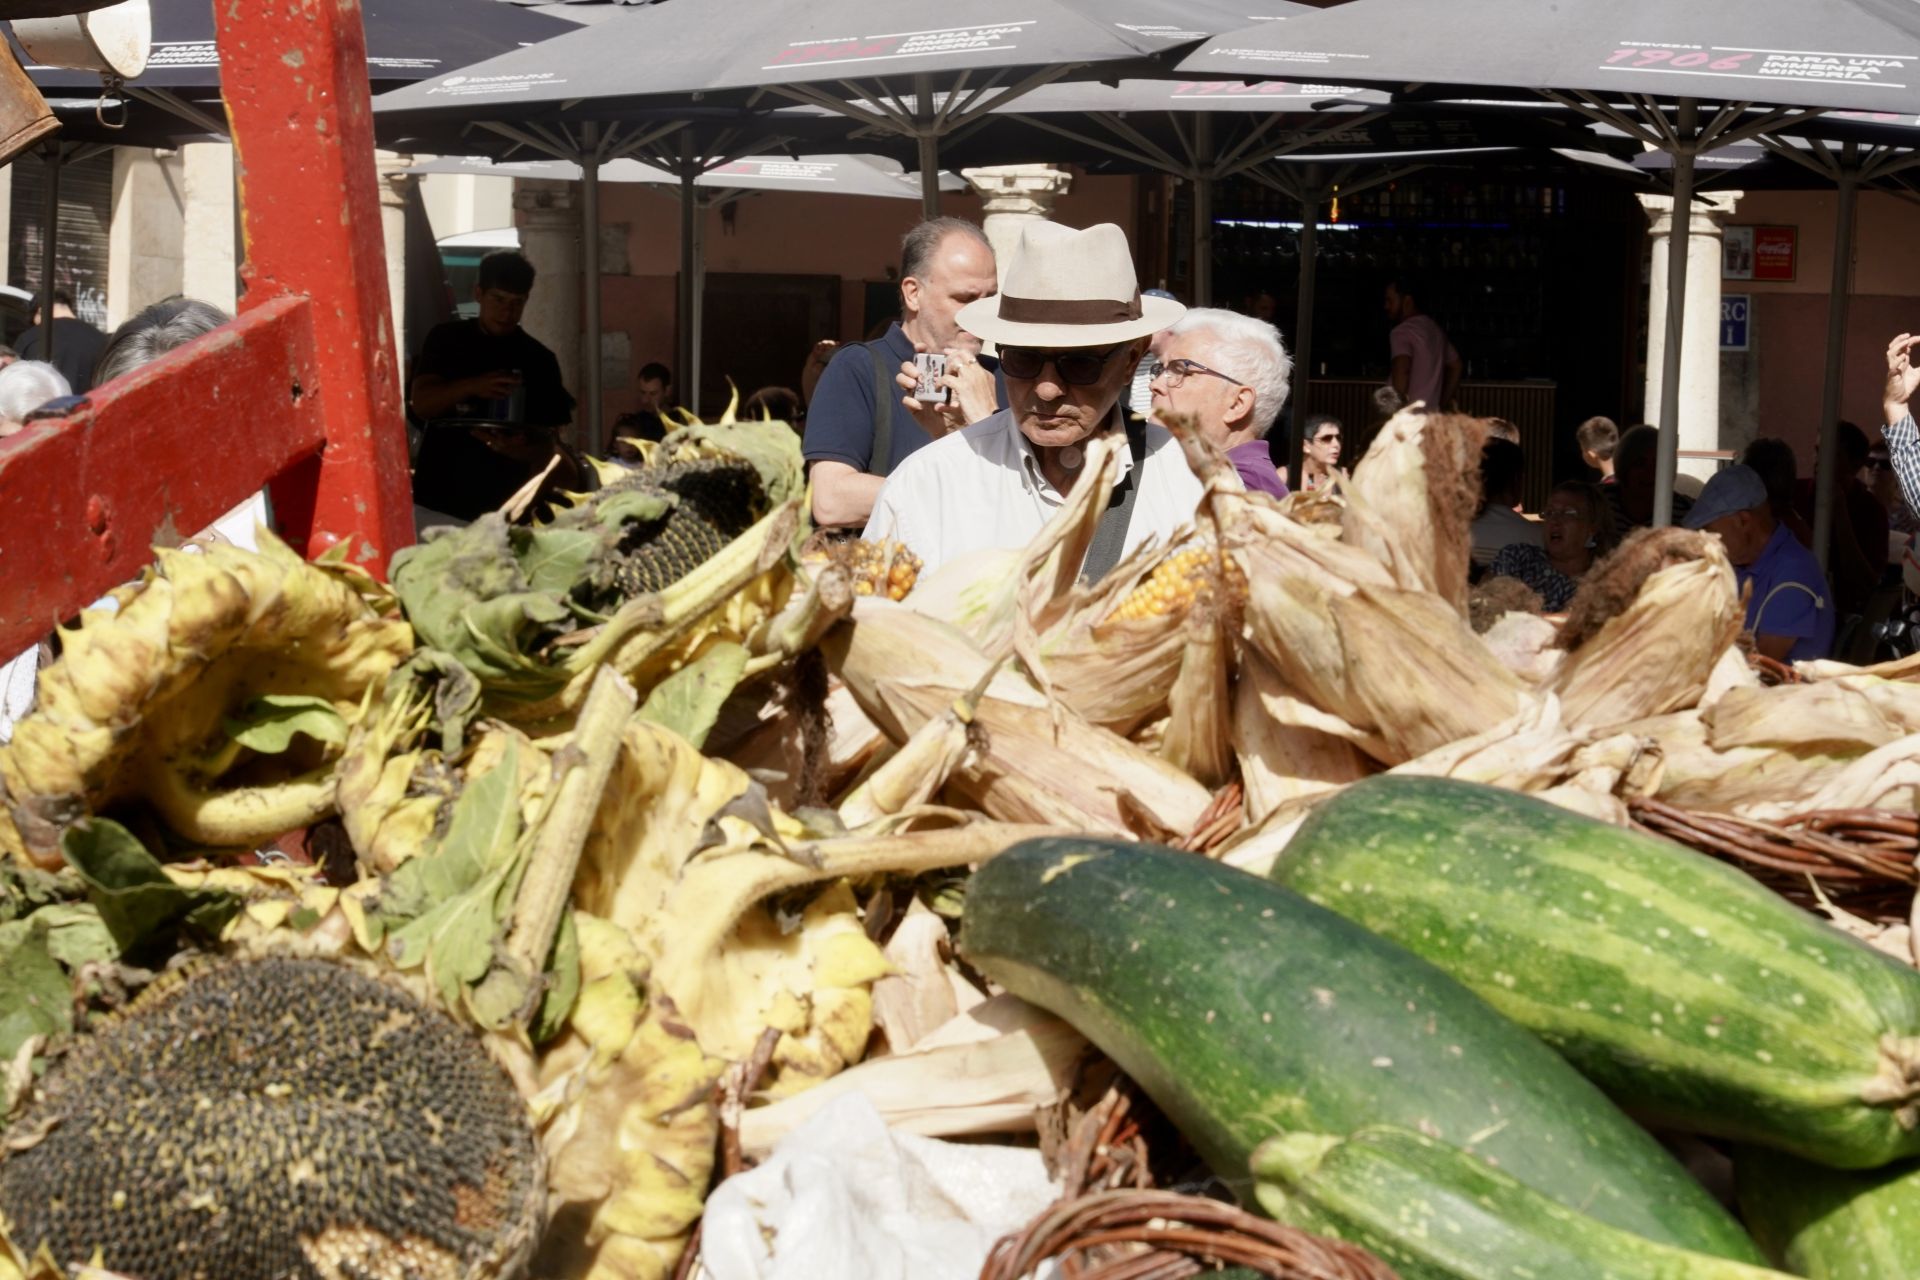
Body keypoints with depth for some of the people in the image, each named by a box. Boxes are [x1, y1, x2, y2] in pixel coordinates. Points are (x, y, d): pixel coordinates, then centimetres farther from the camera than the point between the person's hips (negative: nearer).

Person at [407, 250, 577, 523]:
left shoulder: (538, 359, 4)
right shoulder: (445, 339, 7)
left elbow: (549, 440, 3)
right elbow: (420, 404, -4)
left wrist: (521, 449, -20)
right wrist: (472, 386, -22)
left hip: (503, 505, -1)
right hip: (437, 498, 1)